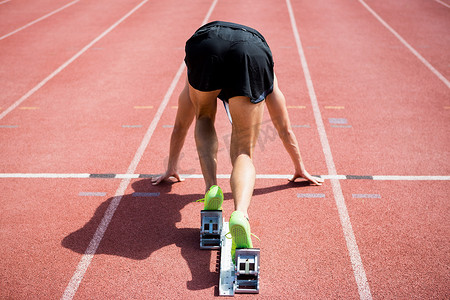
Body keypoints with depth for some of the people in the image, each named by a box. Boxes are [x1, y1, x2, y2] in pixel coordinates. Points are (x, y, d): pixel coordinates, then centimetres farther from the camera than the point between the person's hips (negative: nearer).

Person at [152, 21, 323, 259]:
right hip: (254, 53, 0)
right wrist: (300, 169, 66)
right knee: (243, 152, 6)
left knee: (204, 118, 30)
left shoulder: (191, 86, 47)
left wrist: (171, 168, 68)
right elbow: (285, 129, 53)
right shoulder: (271, 80, 46)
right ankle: (240, 214, -23)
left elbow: (180, 126, 56)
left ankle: (211, 188, 9)